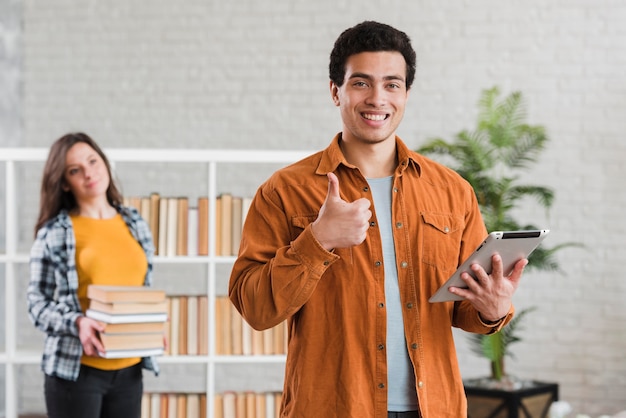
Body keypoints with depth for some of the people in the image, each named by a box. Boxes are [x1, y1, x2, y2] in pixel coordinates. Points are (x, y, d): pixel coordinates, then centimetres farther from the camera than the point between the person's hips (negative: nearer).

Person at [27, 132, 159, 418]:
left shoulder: (135, 224, 10)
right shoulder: (54, 232, -4)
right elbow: (37, 301, -4)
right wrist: (77, 323, -21)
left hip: (129, 369, 4)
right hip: (75, 368, -4)